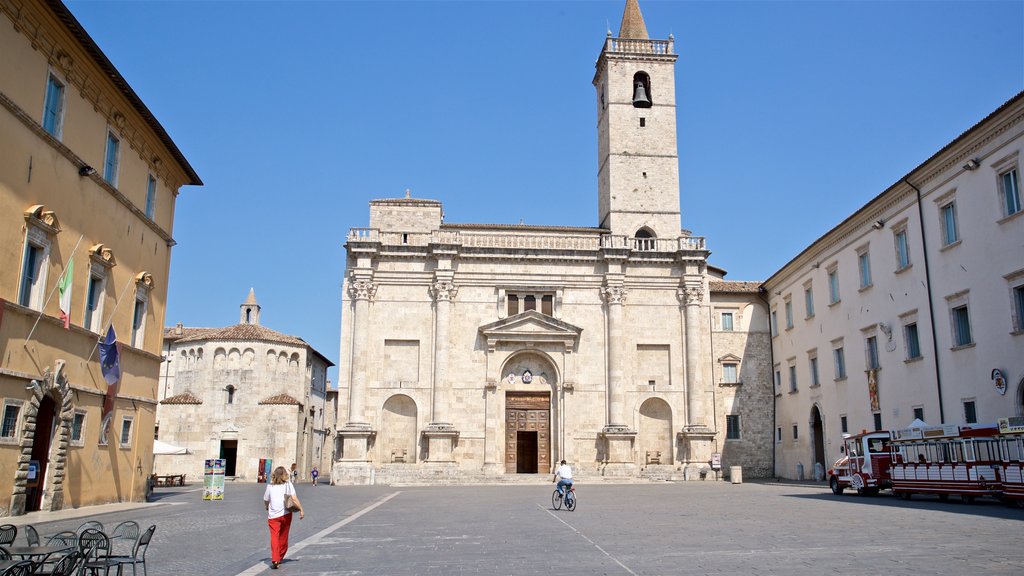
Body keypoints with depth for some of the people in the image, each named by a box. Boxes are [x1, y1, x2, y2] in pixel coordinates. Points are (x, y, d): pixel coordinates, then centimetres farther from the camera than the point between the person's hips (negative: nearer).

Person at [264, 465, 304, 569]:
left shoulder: (270, 486, 4)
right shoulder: (288, 484, 0)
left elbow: (266, 500, 13)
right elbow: (294, 498, -8)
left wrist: (268, 508, 34)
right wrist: (301, 510, -5)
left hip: (273, 515, 0)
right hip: (285, 514, 0)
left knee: (274, 537, -6)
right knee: (283, 537, 16)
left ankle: (275, 560, -21)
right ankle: (280, 558, 28)